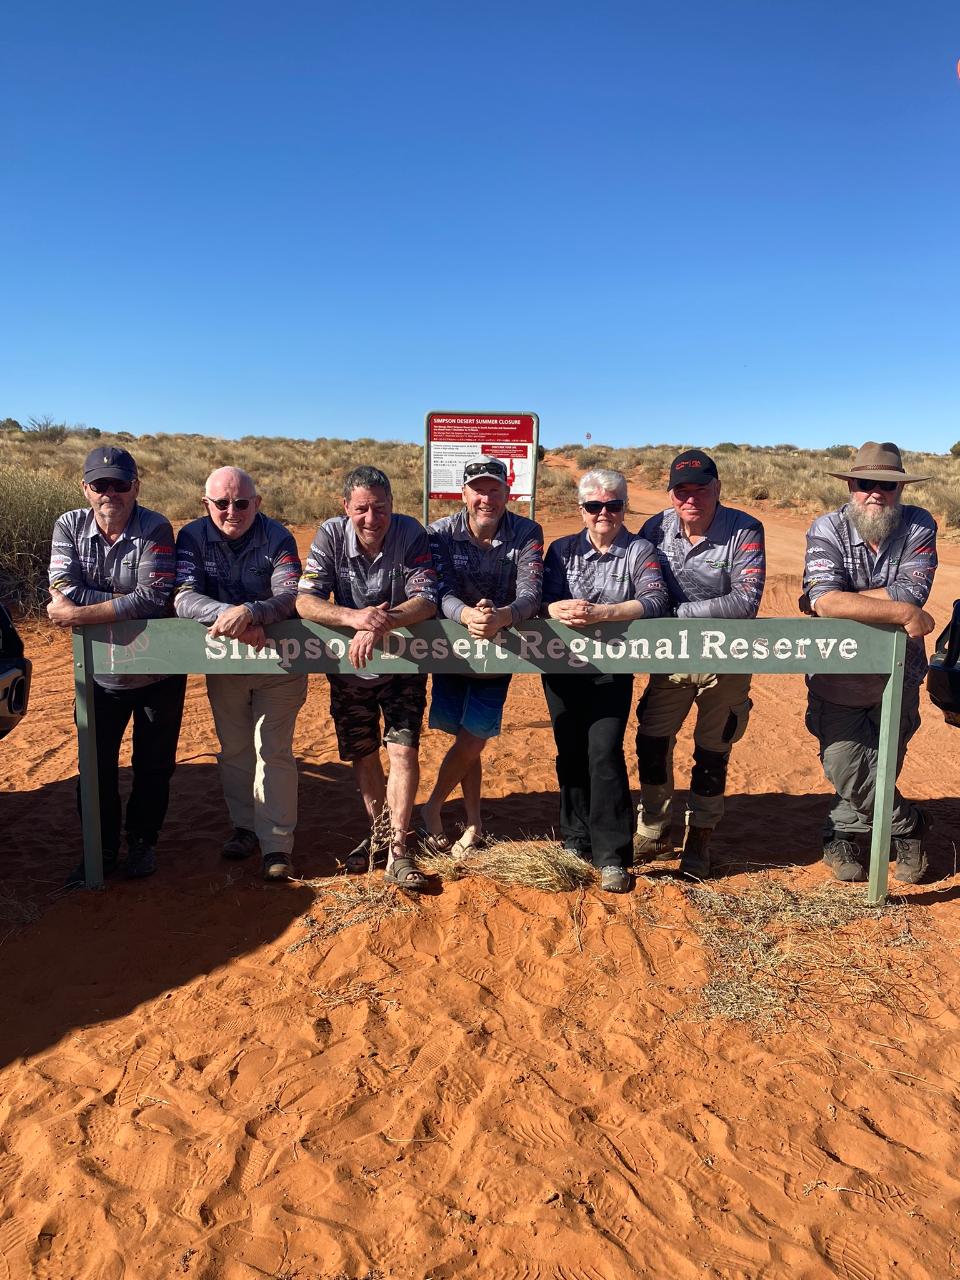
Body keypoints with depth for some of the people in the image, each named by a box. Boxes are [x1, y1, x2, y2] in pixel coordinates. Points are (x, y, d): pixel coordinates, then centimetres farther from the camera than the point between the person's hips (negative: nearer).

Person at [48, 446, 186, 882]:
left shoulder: (155, 529, -16)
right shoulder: (69, 526, -5)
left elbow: (154, 598, -26)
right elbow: (62, 590, -16)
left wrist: (79, 613, -25)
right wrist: (126, 601, -21)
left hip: (158, 670, -2)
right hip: (99, 671, 3)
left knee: (154, 764, 11)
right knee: (96, 765, 11)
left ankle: (142, 841, 32)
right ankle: (102, 850, 29)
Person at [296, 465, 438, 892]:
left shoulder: (410, 534, -17)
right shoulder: (331, 535, -14)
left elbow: (426, 600, -26)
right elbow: (305, 601, -20)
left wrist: (380, 625, -43)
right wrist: (353, 617, -39)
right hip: (348, 666, 2)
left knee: (403, 749, -12)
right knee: (362, 754, 12)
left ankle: (397, 853, -5)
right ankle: (379, 831, 33)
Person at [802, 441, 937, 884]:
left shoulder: (919, 527, -7)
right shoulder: (827, 529, -12)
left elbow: (911, 592, -23)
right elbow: (823, 600, -28)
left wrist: (843, 602, -24)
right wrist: (902, 613, -27)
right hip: (837, 677, -1)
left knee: (882, 766, 12)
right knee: (846, 767, -3)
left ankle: (843, 837, 37)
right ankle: (907, 826, 25)